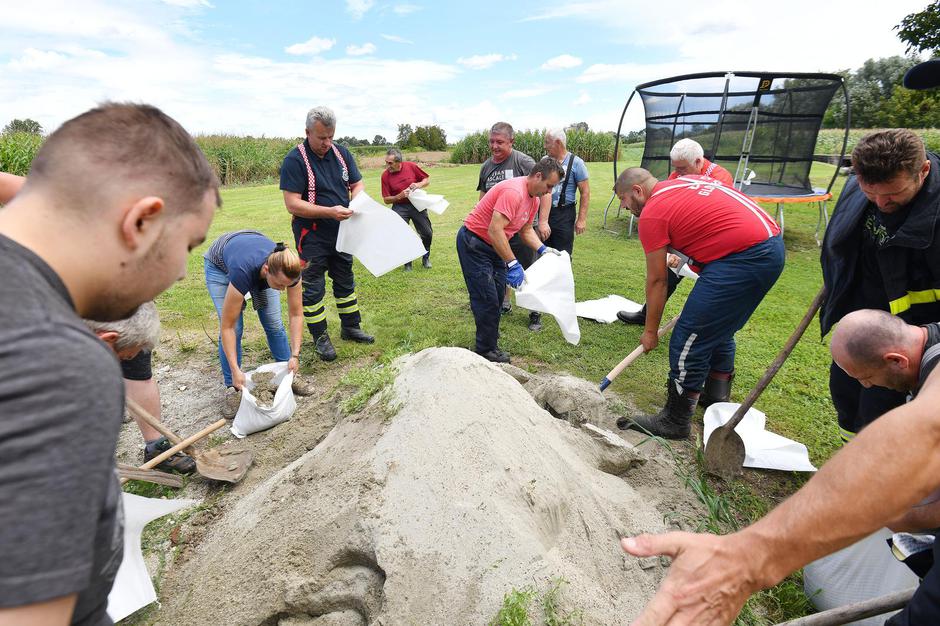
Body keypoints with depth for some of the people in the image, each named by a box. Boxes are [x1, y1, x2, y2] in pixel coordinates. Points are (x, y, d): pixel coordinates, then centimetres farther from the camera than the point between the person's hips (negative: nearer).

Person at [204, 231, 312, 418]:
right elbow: (227, 327, -35)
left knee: (274, 323, -5)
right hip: (219, 265, -3)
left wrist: (295, 355, -27)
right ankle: (232, 388, 2)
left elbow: (296, 315, -22)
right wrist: (235, 371, -34)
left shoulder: (288, 271, -34)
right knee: (235, 328, -13)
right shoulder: (243, 273, -44)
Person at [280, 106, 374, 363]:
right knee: (313, 289, 4)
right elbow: (292, 204, -20)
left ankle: (350, 327, 31)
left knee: (345, 282, 16)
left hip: (342, 233, 6)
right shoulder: (294, 160, -15)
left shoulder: (342, 153, 3)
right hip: (312, 238, -5)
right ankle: (320, 337, 17)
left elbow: (357, 184, 10)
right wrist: (329, 212, -29)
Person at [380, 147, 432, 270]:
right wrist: (400, 196, -23)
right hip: (399, 207, -1)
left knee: (427, 233, 1)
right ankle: (407, 262, 10)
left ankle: (426, 258, 26)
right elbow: (386, 200, -6)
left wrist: (419, 185, -17)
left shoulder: (411, 166, -10)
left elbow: (427, 179, 4)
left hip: (417, 204, 1)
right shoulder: (385, 175, -10)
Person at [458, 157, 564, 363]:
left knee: (498, 294, 13)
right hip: (473, 243, -10)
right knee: (487, 299, -6)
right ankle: (486, 350, 8)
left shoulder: (534, 199, 5)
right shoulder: (513, 192, -28)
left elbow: (526, 230, 15)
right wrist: (512, 264, -33)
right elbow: (494, 230, -34)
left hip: (493, 246, 10)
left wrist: (542, 249, -2)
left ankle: (489, 339, 29)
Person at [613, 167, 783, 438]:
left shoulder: (652, 214, -5)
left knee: (688, 341, -3)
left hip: (743, 258, -10)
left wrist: (650, 331, 8)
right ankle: (717, 397, 38)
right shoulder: (686, 182, 20)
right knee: (720, 330, 23)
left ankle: (675, 421, 8)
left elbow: (657, 281, -2)